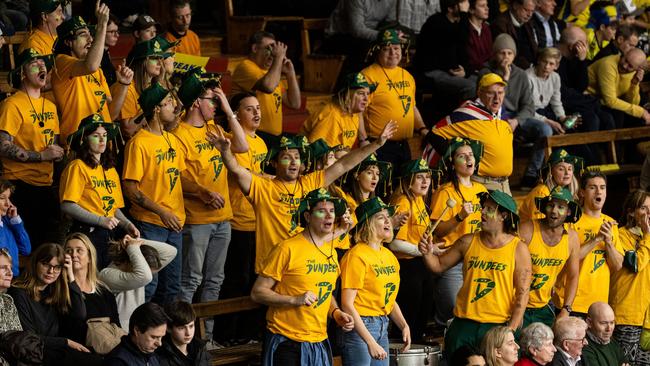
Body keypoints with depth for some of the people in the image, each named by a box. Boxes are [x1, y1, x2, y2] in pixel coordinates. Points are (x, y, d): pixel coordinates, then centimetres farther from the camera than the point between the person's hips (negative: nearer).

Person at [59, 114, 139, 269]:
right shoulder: (78, 167, -4)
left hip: (110, 235, 7)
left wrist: (126, 224, 4)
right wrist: (100, 220, -16)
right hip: (87, 233, -7)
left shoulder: (110, 170, 18)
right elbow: (67, 206, -13)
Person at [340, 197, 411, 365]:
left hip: (383, 328, 7)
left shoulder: (389, 256, 11)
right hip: (359, 327, -7)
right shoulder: (357, 255, -13)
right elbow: (347, 304, -17)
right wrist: (370, 342, -20)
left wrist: (403, 325, 0)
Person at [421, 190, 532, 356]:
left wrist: (510, 330, -12)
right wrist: (428, 254, -9)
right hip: (463, 322, 3)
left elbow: (522, 293, -6)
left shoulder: (518, 249, -4)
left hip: (498, 325, -3)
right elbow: (439, 265, 13)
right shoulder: (468, 242, 4)